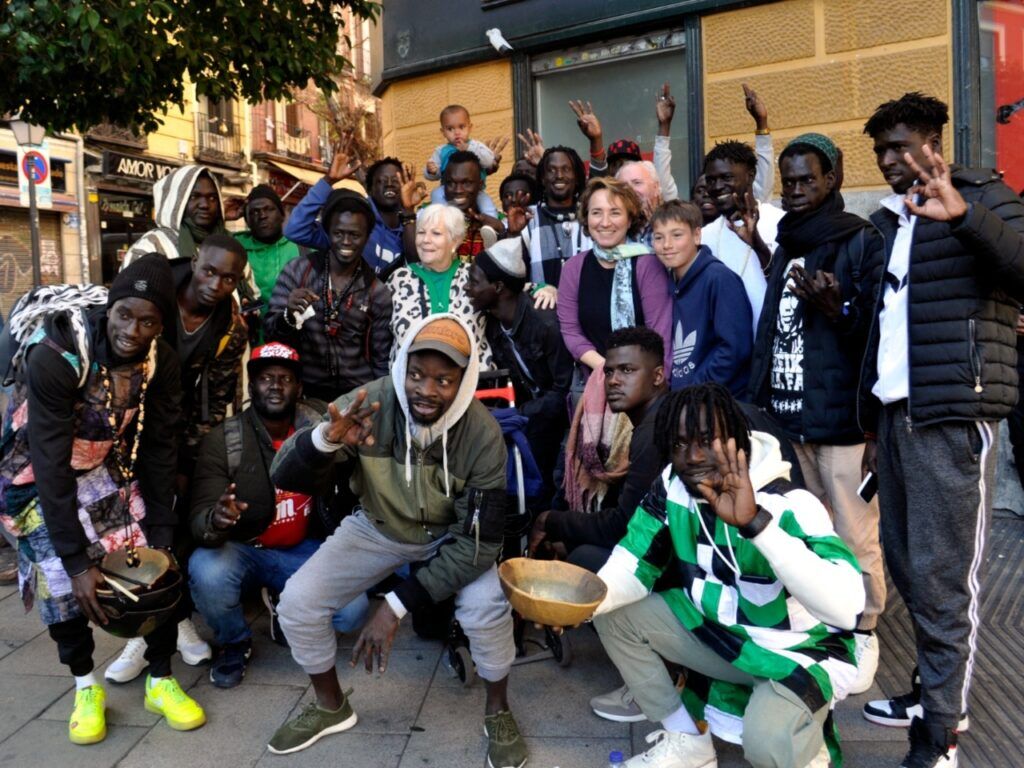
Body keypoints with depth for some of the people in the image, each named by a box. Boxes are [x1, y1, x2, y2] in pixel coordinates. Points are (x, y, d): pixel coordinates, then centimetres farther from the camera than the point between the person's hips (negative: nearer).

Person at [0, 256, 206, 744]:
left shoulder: (160, 362, -18)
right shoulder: (56, 357, -32)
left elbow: (159, 450, -11)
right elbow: (50, 464, -31)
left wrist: (161, 535, -12)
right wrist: (76, 560, -30)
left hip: (108, 466, 4)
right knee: (61, 579, -12)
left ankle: (161, 681, 12)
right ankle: (86, 687, 12)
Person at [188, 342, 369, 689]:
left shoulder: (319, 422, -11)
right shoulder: (223, 440, -16)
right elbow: (199, 521, -20)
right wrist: (215, 520, -46)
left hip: (303, 549, 1)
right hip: (243, 550, -1)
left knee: (351, 610, -21)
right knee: (205, 571, -32)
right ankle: (235, 642, 2)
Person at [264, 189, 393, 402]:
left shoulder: (378, 292, 2)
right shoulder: (297, 270, 0)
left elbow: (382, 359, 7)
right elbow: (269, 334, 0)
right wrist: (289, 315, -18)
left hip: (357, 394, 1)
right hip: (304, 391, -1)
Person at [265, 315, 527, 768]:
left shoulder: (482, 434, -28)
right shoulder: (369, 405, -27)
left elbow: (480, 540, -25)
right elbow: (284, 476, -26)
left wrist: (397, 604, -31)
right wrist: (326, 440, -51)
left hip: (453, 534, -2)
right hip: (378, 527, 2)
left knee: (486, 606, -27)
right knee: (298, 601, -12)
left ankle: (498, 713, 5)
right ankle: (331, 706, 18)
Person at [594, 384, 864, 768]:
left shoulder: (790, 506, -29)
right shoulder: (671, 486, -12)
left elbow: (846, 607, -42)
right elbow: (633, 565, -9)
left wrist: (755, 523, -53)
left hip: (800, 650, -5)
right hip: (719, 631, 6)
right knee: (616, 616, -8)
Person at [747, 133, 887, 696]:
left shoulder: (861, 241, -2)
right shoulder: (787, 246, 18)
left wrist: (836, 310, -25)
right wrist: (762, 396, 13)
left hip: (840, 415, -6)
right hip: (791, 415, 6)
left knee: (854, 536, -2)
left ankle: (863, 633, 16)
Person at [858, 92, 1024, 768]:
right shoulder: (887, 221, 20)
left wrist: (965, 215, -34)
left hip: (952, 414, -7)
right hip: (894, 412, 7)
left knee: (942, 574, -5)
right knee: (906, 564, 12)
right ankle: (933, 692, 28)